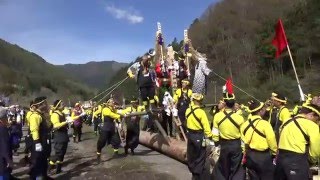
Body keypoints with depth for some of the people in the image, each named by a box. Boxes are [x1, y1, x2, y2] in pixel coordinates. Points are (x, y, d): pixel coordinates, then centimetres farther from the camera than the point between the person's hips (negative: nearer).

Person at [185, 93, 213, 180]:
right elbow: (206, 126, -18)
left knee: (191, 156, 19)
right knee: (200, 157, 7)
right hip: (199, 136, -6)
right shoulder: (201, 112, -20)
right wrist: (210, 136, -12)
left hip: (190, 135, 6)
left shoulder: (188, 110, -2)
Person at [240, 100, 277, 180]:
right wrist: (274, 152, 5)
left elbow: (244, 141, 5)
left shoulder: (245, 124, -1)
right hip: (263, 156, -5)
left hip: (250, 156, 5)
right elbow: (272, 140, -12)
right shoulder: (264, 123, -18)